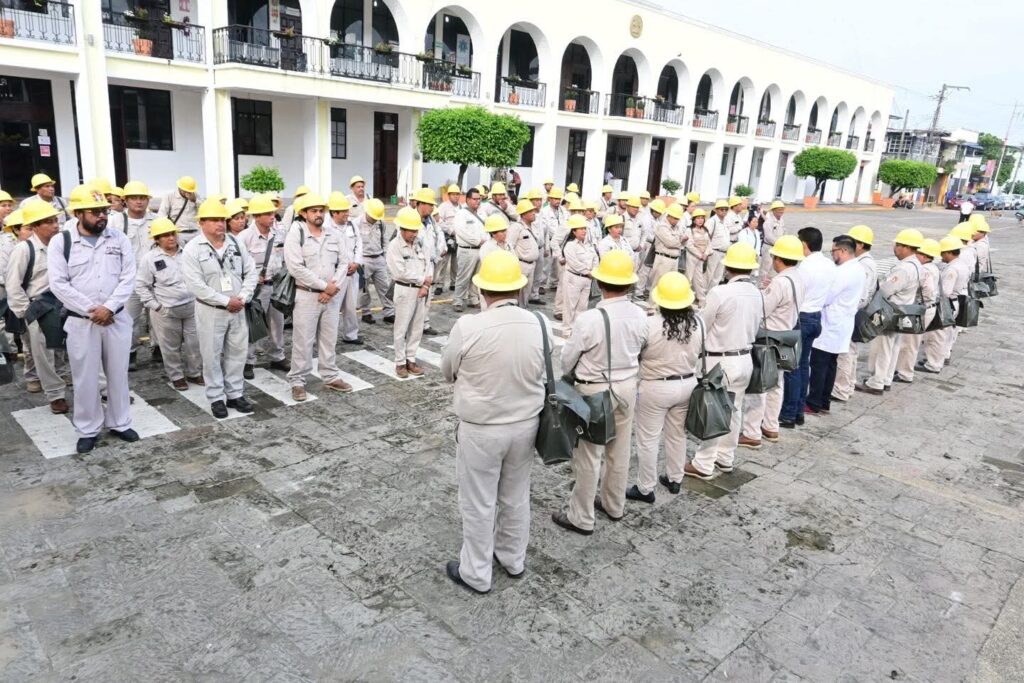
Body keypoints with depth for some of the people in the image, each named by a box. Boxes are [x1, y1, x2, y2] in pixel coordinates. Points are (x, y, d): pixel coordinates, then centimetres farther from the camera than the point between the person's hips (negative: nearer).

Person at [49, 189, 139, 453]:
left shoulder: (119, 239, 1)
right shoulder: (61, 241, -4)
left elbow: (128, 278, -3)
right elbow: (58, 284, -8)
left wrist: (108, 307, -14)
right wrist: (91, 310, -14)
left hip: (117, 318, 2)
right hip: (81, 321, -2)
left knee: (118, 373, 11)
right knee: (85, 377, 6)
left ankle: (119, 423, 26)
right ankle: (88, 430, 20)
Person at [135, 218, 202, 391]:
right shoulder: (149, 258, -8)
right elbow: (141, 285, -3)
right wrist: (155, 306, -7)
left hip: (192, 306, 3)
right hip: (166, 311, -2)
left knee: (194, 343, 9)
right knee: (171, 347, 8)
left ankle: (194, 373, 27)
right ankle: (176, 376, 25)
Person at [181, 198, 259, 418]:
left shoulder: (236, 244, 5)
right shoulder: (192, 249, -10)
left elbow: (251, 272, 5)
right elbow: (195, 285, -17)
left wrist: (243, 297, -10)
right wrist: (226, 301, -18)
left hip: (238, 310, 4)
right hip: (210, 311, -4)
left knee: (237, 353, 11)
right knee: (212, 356, 5)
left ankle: (235, 394, 24)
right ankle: (216, 398, 17)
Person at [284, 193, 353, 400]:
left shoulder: (334, 233, 5)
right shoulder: (295, 234, -10)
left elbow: (344, 262, 5)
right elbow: (296, 268, -19)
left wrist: (334, 286, -10)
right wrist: (324, 285, -16)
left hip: (332, 296, 5)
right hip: (306, 296, -5)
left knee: (329, 339, 14)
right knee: (303, 341, 2)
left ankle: (331, 377, 26)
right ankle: (298, 381, 14)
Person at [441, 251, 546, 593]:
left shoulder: (467, 326, -21)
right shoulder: (538, 325, -11)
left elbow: (448, 372, -4)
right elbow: (539, 374, 2)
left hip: (480, 429, -4)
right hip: (525, 424, 4)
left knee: (478, 503, 13)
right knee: (516, 497, 22)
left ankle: (476, 574, 29)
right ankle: (513, 559, 41)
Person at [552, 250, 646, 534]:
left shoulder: (589, 319, -25)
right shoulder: (640, 316, -10)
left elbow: (567, 360, -11)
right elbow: (638, 352, 1)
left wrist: (573, 377, 10)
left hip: (595, 391, -5)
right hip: (627, 387, 5)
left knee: (588, 454, 7)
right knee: (620, 450, 20)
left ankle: (581, 518, 19)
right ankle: (614, 505, 38)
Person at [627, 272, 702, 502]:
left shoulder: (650, 324, -23)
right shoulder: (698, 322, -9)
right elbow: (700, 353, 5)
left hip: (655, 388, -5)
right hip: (687, 384, 5)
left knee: (648, 439, 8)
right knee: (678, 434, 22)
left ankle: (645, 488, 18)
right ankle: (674, 478, 38)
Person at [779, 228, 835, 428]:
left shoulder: (805, 267, -20)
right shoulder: (830, 265, 5)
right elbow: (826, 292, 12)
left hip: (800, 318, -8)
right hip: (816, 316, 8)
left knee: (792, 366, -2)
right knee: (803, 364, 15)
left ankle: (788, 415, 2)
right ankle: (799, 411, 21)